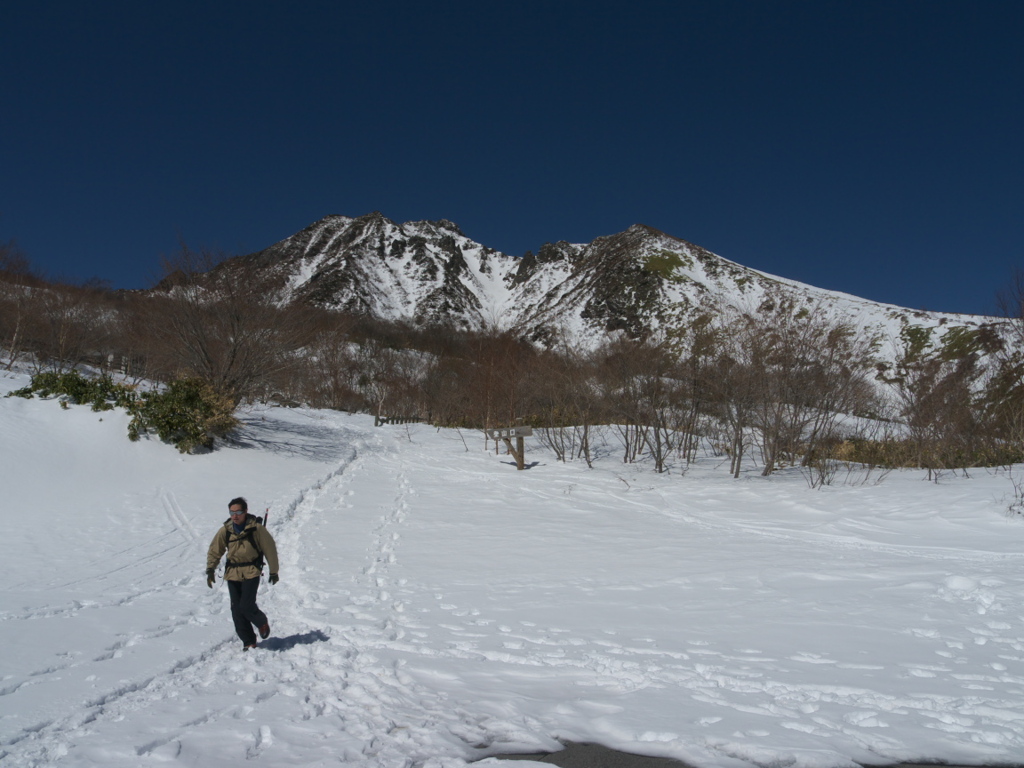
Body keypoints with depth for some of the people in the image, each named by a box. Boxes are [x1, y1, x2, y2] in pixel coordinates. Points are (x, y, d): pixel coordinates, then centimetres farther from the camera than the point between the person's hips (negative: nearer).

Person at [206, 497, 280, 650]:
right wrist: (210, 570, -2)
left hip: (251, 572, -4)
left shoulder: (256, 528, -10)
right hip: (232, 573, 4)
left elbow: (270, 549, -2)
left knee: (247, 606, -14)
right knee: (237, 609, 3)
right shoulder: (225, 530, -2)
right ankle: (248, 641, 19)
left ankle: (262, 623, 19)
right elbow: (214, 551, 9)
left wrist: (274, 572, 1)